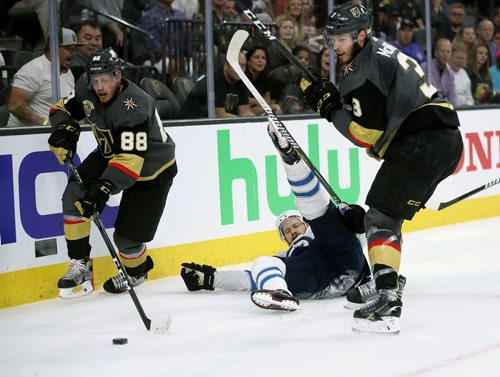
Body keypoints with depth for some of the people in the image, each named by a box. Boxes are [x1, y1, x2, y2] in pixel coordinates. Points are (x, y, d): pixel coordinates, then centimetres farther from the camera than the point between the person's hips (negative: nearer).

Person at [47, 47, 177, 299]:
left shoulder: (135, 107, -37)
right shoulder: (87, 90, -16)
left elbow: (130, 158, -43)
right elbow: (64, 107, 3)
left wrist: (104, 187, -54)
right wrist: (65, 128, -20)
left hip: (151, 166, -7)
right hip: (111, 153, 7)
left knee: (127, 236, -7)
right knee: (75, 195, -13)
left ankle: (135, 271, 29)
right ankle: (80, 265, -3)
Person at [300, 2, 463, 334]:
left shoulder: (365, 71, -12)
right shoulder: (380, 53, 21)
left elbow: (368, 134, -15)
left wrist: (329, 107, -5)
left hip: (424, 142, -11)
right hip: (444, 142, 11)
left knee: (382, 216, -14)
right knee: (386, 214, 21)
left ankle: (388, 302, -25)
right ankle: (387, 282, 29)